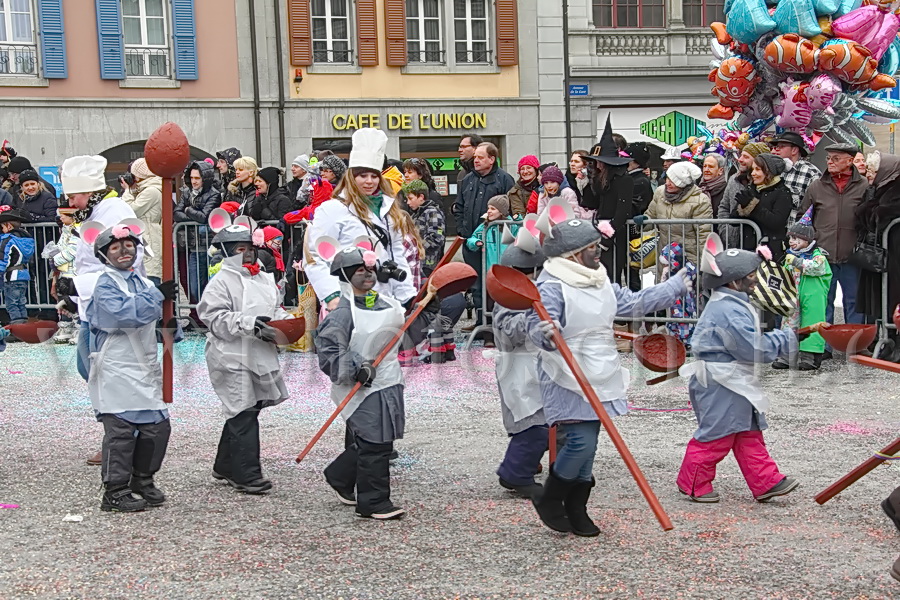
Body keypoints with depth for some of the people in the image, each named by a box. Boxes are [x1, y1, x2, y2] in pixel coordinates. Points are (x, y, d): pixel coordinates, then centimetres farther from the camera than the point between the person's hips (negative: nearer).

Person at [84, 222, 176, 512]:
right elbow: (125, 314, -24)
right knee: (121, 429, -6)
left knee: (158, 426, 8)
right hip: (117, 370, -7)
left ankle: (143, 479, 26)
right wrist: (157, 295, -21)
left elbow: (158, 316, 25)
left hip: (146, 367, 7)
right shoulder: (106, 285, -7)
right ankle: (115, 492, 3)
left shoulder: (143, 282, 17)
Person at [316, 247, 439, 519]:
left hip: (389, 383, 8)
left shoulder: (387, 303, 11)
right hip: (363, 386, -8)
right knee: (374, 443, -7)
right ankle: (374, 502, 4)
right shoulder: (342, 312, -13)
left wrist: (428, 308, 11)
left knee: (380, 441, 15)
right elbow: (328, 350, -16)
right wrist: (356, 368, -24)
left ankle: (340, 476, 35)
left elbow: (409, 323, 26)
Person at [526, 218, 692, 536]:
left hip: (599, 378, 9)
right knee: (581, 441, -15)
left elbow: (635, 303, 22)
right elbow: (537, 325, -25)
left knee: (587, 445, 12)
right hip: (567, 381, -9)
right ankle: (549, 500, 7)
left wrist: (679, 284, 26)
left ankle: (576, 510, 23)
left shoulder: (601, 282, 13)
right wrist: (546, 334, -50)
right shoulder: (551, 287, -16)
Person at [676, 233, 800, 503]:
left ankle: (766, 482, 19)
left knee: (749, 433, 13)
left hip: (733, 383, 11)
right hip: (720, 386, -11)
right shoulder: (729, 312, -25)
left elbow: (750, 340, 21)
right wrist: (785, 339, -11)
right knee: (717, 433, 0)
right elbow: (754, 349, -23)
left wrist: (775, 339, 9)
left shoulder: (731, 304, 11)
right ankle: (694, 484, 13)